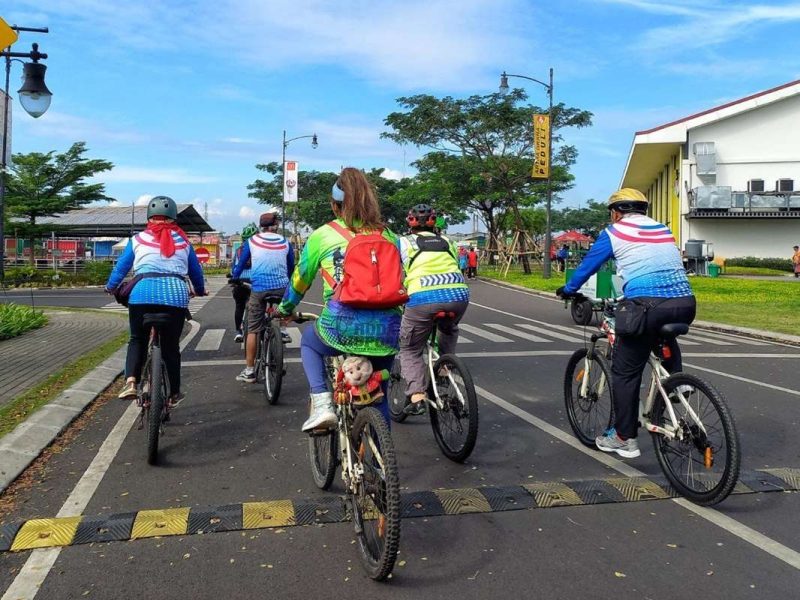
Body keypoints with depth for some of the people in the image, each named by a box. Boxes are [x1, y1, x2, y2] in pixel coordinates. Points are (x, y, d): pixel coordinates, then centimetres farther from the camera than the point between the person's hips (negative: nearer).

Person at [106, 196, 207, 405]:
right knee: (171, 345, 12)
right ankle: (174, 393, 20)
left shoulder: (138, 239, 15)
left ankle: (130, 382, -1)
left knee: (137, 340, 19)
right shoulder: (182, 241, 17)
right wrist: (200, 290, 43)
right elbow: (196, 270, 24)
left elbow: (121, 267, 20)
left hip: (143, 293, 0)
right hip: (175, 295, 1)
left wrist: (110, 287, 38)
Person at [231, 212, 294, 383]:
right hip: (281, 288, 1)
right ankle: (281, 330, 22)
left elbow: (241, 264, 14)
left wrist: (234, 277, 33)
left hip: (259, 289, -1)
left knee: (253, 330, 6)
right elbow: (291, 268, 19)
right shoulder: (285, 242, 8)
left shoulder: (252, 241, 6)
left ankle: (249, 371, 8)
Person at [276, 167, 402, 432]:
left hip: (342, 327, -2)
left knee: (309, 340, 32)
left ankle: (322, 404, 12)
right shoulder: (388, 235, 12)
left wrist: (285, 309, 36)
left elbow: (301, 278, 17)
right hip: (385, 331, 3)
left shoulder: (322, 234, 6)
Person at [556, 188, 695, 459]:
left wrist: (567, 290, 35)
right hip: (684, 304, 6)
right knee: (664, 338, 39)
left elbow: (588, 265, 17)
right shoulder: (664, 230, 23)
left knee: (625, 372, 8)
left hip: (647, 305, -5)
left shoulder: (614, 232, 9)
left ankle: (624, 438, 14)